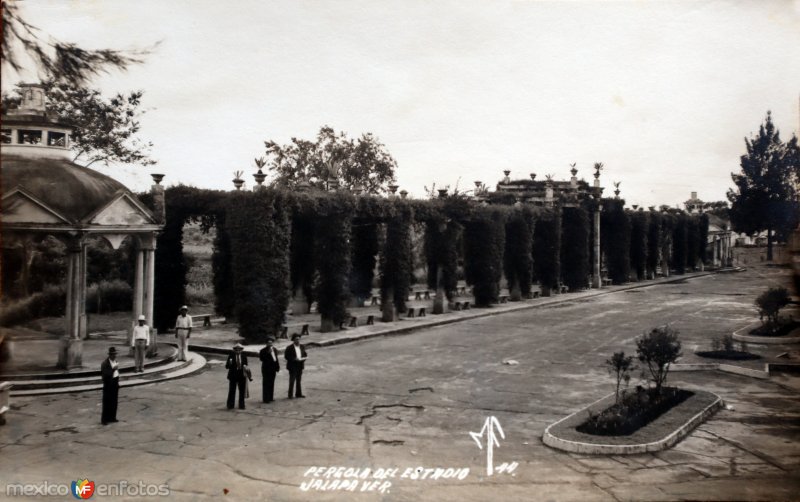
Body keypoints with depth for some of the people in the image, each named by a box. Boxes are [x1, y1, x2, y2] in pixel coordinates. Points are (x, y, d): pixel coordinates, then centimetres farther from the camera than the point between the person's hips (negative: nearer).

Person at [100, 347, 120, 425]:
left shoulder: (115, 361, 9)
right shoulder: (105, 363, -14)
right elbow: (103, 374, -21)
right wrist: (113, 369, -26)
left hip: (115, 382, 7)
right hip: (108, 384, -7)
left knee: (114, 401, 12)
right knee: (107, 402, -3)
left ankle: (112, 417, 22)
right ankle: (104, 419, 3)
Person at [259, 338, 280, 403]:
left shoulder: (275, 350, 13)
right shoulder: (263, 351, -8)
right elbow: (261, 358, -19)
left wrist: (277, 366, 11)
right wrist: (268, 353, -23)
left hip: (273, 368, 7)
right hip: (266, 369, -7)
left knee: (271, 384, 11)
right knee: (266, 384, -7)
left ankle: (270, 398, 19)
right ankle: (266, 399, -4)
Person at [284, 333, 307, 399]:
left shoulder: (302, 347, 9)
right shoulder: (289, 348, -7)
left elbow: (305, 355, 15)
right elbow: (286, 356, -11)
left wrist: (303, 359, -7)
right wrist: (294, 359, -21)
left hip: (300, 366, 5)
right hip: (292, 366, -5)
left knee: (299, 380, 11)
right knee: (292, 381, -4)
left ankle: (298, 394, 18)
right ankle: (290, 395, 2)